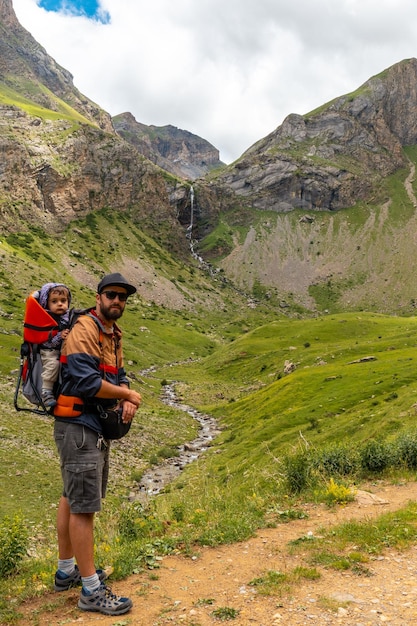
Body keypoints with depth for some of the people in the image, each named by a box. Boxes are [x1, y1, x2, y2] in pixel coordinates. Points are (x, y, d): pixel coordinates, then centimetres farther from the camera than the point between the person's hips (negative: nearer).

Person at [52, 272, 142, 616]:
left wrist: (127, 401, -8)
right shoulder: (84, 330, -17)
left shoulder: (113, 335, 14)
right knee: (84, 507, -3)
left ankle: (66, 571, 33)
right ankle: (92, 591, 6)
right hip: (79, 426, -10)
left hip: (97, 427, 10)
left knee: (72, 499, 19)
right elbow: (87, 382, -26)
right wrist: (128, 394, -14)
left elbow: (118, 376, 13)